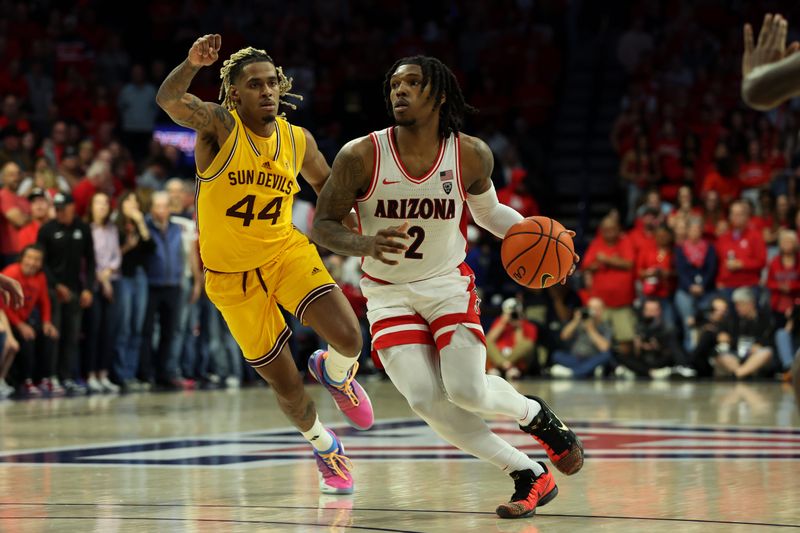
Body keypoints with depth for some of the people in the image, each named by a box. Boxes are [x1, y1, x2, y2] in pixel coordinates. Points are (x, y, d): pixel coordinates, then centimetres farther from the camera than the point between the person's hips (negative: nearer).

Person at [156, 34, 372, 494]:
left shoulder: (298, 140, -1)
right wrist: (192, 64, -55)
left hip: (287, 253, 3)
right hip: (231, 275, -2)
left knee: (350, 340, -20)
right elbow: (170, 100, -35)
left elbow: (325, 183, 19)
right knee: (286, 386, 3)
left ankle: (333, 372, 18)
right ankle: (325, 447, 35)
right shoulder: (219, 126, -14)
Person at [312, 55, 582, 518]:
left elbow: (488, 211, 10)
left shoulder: (471, 155, -10)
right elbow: (323, 225, -9)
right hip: (389, 295, 0)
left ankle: (536, 415, 15)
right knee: (426, 399, -18)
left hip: (449, 285, 0)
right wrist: (366, 244, -30)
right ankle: (531, 476, -3)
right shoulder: (361, 157, -16)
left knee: (467, 390, -21)